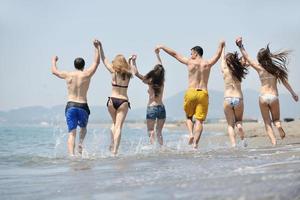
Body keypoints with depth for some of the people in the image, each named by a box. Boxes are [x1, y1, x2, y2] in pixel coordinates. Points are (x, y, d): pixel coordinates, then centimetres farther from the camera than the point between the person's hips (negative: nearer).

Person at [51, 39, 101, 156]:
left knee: (71, 133, -1)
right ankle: (81, 143, 0)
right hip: (83, 106, 0)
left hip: (70, 106, 0)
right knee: (83, 128, 25)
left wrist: (54, 61, 39)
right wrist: (97, 47, 17)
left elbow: (54, 71, 20)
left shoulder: (68, 75, 1)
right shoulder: (87, 74, -3)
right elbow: (96, 62, 9)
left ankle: (71, 154, -17)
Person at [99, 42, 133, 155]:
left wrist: (100, 47, 11)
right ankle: (115, 150, -11)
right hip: (123, 102, 0)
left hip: (112, 100, 1)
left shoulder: (113, 72, -2)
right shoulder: (128, 74, 3)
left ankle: (112, 144, 14)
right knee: (119, 126, -3)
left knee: (114, 123, 23)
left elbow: (104, 60, 8)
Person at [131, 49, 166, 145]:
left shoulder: (150, 82, -7)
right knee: (159, 132, 14)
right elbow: (161, 67, 21)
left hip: (151, 108, -4)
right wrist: (157, 54, 31)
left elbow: (136, 73, -7)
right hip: (162, 108, 5)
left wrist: (133, 61, 2)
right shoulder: (162, 81, 5)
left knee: (151, 132, -3)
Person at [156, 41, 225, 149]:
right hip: (203, 93, 1)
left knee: (189, 117, 18)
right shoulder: (208, 63, 7)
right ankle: (195, 143, -11)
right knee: (199, 120, 0)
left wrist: (162, 47, 24)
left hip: (191, 92, -1)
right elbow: (218, 54, 25)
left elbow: (174, 54, 12)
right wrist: (221, 45, 44)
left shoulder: (190, 62, 2)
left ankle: (191, 134, -5)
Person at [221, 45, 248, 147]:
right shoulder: (238, 71, 5)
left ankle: (233, 144, -12)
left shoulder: (225, 70, 1)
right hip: (238, 99, 2)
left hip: (227, 99, -2)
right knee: (239, 121, 20)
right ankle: (242, 139, -4)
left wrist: (223, 48, 37)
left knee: (230, 124, 3)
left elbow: (222, 59, 20)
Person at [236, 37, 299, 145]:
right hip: (274, 97, 1)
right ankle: (279, 125, -13)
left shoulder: (259, 67, -1)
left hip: (263, 97, -1)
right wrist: (293, 93, 15)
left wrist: (241, 46, 13)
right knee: (276, 119, 20)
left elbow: (247, 57, 7)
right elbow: (285, 82, 6)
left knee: (267, 123, 7)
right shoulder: (275, 68, 1)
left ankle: (274, 143, -9)